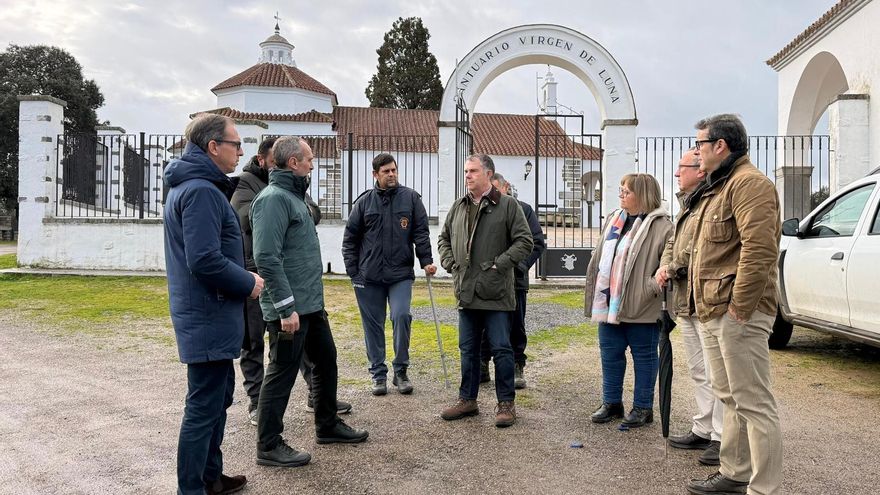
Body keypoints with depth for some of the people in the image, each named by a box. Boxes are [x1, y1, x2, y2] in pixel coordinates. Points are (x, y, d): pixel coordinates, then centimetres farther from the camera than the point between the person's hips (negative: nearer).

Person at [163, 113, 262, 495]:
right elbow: (205, 260, -27)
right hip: (209, 319, -11)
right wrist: (248, 284, -13)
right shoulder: (201, 191, -20)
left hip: (204, 314, 11)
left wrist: (242, 280, 12)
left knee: (218, 396, 20)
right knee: (204, 407, -1)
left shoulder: (189, 186, 14)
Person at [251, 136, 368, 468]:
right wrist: (286, 308, -24)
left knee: (326, 360, 18)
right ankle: (269, 446, 14)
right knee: (282, 373, 0)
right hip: (290, 308, -10)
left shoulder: (293, 196, 16)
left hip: (311, 303, 10)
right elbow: (267, 258, -24)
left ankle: (328, 426, 34)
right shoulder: (274, 198, -16)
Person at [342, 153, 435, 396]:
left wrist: (426, 261, -9)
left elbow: (421, 233, 2)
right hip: (369, 276, 1)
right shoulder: (364, 202, 4)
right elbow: (350, 238, 7)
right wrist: (353, 271, 1)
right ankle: (378, 373, 20)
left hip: (401, 273, -1)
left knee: (401, 316, -15)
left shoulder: (410, 198, 3)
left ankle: (401, 371, 3)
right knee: (373, 326, 6)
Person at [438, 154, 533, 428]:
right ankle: (467, 400, 26)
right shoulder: (458, 207, 12)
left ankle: (506, 403, 13)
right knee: (468, 349, 14)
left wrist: (500, 264, -14)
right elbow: (444, 238, 22)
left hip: (496, 292, -5)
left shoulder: (508, 205, -4)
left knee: (501, 348, 1)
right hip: (466, 291, 5)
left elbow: (524, 242, -7)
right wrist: (450, 262, 6)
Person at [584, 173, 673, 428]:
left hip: (640, 307, -7)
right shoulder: (613, 220, 13)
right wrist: (596, 291, 13)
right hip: (610, 304, 7)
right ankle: (611, 402, 27)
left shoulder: (661, 225, -10)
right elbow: (601, 256, 18)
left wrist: (652, 287, -22)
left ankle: (643, 408, 19)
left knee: (644, 355, 7)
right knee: (610, 353, 14)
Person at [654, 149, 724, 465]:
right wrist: (664, 266, 4)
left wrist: (671, 269, -10)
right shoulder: (687, 207, 20)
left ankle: (721, 438, 3)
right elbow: (672, 243, 25)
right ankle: (703, 430, 27)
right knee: (698, 372, 17)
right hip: (685, 301, 11)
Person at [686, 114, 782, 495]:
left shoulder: (748, 182, -12)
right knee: (730, 398, 18)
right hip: (713, 313, 11)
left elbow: (759, 249, -23)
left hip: (736, 313, -11)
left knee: (754, 404, -5)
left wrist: (738, 308, -22)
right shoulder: (718, 187, 21)